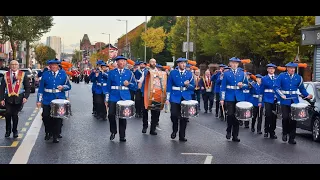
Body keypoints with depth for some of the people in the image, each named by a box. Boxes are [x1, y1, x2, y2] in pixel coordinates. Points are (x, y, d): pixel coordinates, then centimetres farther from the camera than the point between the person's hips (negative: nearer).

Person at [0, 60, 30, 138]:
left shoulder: (23, 75, 3)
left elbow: (28, 87, 4)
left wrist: (26, 97, -8)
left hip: (18, 98, -1)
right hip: (8, 98, 1)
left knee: (15, 115, 4)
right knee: (8, 113, -10)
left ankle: (14, 131, 21)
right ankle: (8, 130, 9)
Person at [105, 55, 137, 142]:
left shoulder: (129, 73, 7)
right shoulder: (112, 72, 5)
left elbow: (135, 84, 10)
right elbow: (108, 86, 6)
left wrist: (128, 84, -12)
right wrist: (106, 99, 3)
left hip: (125, 98, 1)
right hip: (113, 97, 0)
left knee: (123, 117, 3)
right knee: (111, 115, -8)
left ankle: (122, 136, 13)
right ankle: (113, 132, 15)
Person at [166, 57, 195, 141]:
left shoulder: (189, 74, 7)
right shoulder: (173, 73, 3)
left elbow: (193, 87, 8)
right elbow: (169, 86, 3)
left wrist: (188, 85, -14)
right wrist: (167, 98, -2)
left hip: (186, 98, 2)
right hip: (175, 98, -1)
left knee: (184, 117, 2)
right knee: (174, 115, -11)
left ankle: (182, 136, 13)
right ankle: (174, 130, 17)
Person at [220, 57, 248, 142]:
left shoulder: (242, 73, 9)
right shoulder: (226, 74, 3)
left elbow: (246, 84, 13)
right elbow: (223, 87, 1)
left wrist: (242, 85, -11)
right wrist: (222, 99, -6)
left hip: (239, 97, 2)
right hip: (230, 97, -2)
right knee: (230, 114, -8)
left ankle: (235, 135, 10)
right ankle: (229, 131, 15)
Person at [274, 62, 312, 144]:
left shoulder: (298, 78, 9)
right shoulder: (281, 76, 0)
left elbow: (302, 89, 15)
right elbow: (276, 87, -6)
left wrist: (307, 95, -1)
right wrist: (281, 95, -18)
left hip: (294, 101, 3)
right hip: (285, 101, -2)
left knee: (293, 119, 0)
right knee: (285, 117, -9)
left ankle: (291, 138, 8)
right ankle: (285, 133, 16)